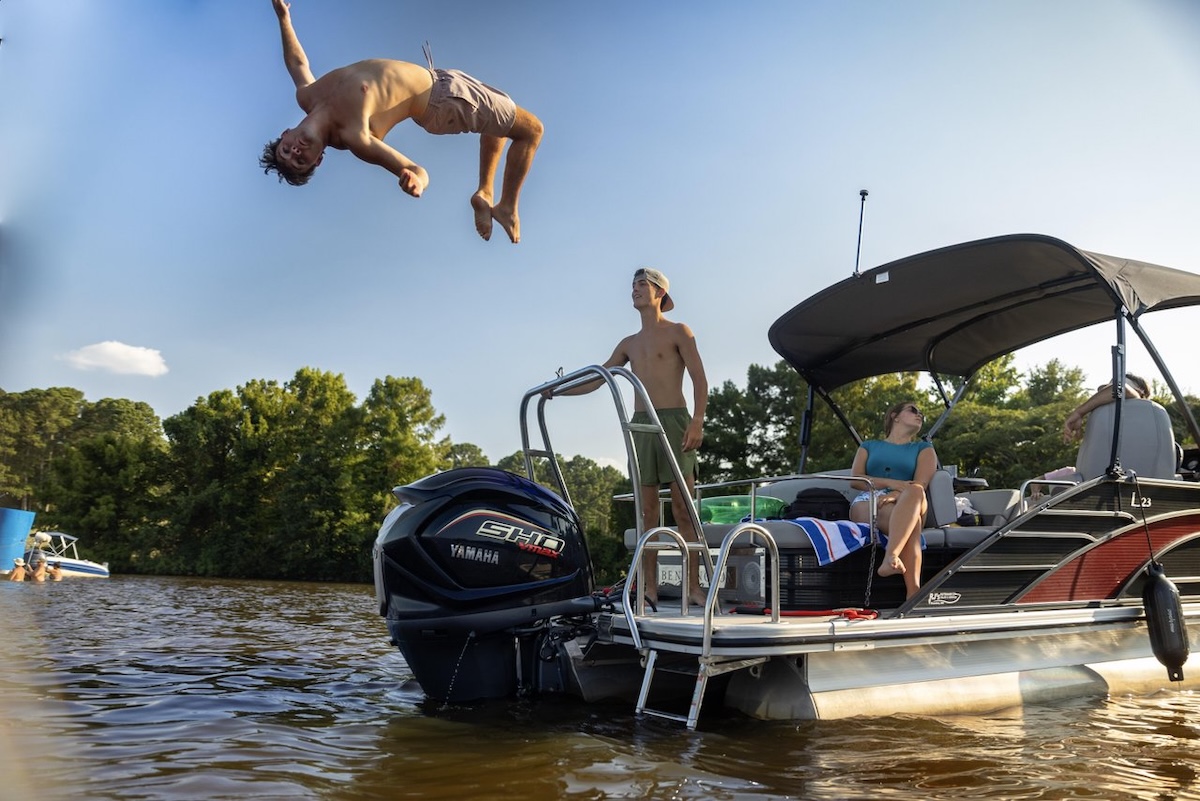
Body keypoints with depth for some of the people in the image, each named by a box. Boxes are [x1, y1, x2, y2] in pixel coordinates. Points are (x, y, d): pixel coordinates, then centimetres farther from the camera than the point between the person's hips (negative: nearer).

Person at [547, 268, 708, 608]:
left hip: (674, 421, -5)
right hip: (640, 425, 5)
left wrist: (697, 421, -18)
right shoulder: (629, 344, 20)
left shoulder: (678, 332, 5)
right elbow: (595, 380, 21)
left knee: (683, 507, -8)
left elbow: (700, 379, -5)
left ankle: (694, 586, -8)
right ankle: (650, 587, 4)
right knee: (646, 510, 2)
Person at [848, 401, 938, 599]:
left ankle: (890, 557, -59)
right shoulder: (869, 446, 29)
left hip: (905, 506, 0)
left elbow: (919, 486, 5)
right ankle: (913, 593, -52)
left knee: (915, 492, -40)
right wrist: (893, 483, -9)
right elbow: (855, 479, 9)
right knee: (912, 521, -36)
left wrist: (895, 495, -18)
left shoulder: (924, 449, 27)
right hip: (867, 503, 0)